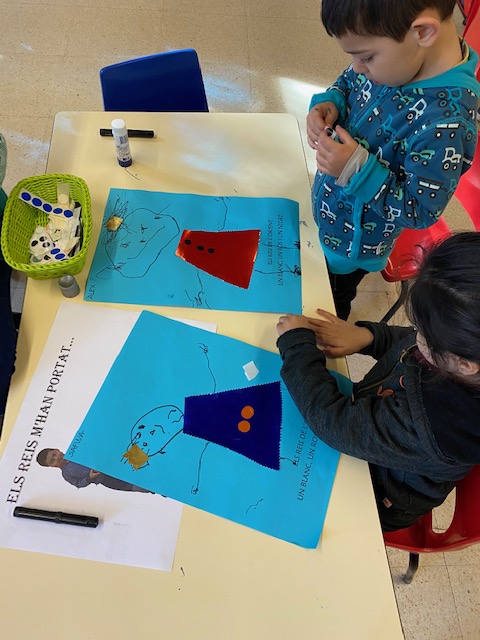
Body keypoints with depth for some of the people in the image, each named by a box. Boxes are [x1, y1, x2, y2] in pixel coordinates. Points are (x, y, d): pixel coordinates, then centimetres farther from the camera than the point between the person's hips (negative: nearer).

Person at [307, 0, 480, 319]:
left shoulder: (444, 124, -39)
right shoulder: (400, 52, -16)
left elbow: (421, 211, -29)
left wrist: (358, 169, -38)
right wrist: (328, 105, -18)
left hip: (351, 244, -6)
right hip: (327, 209, 7)